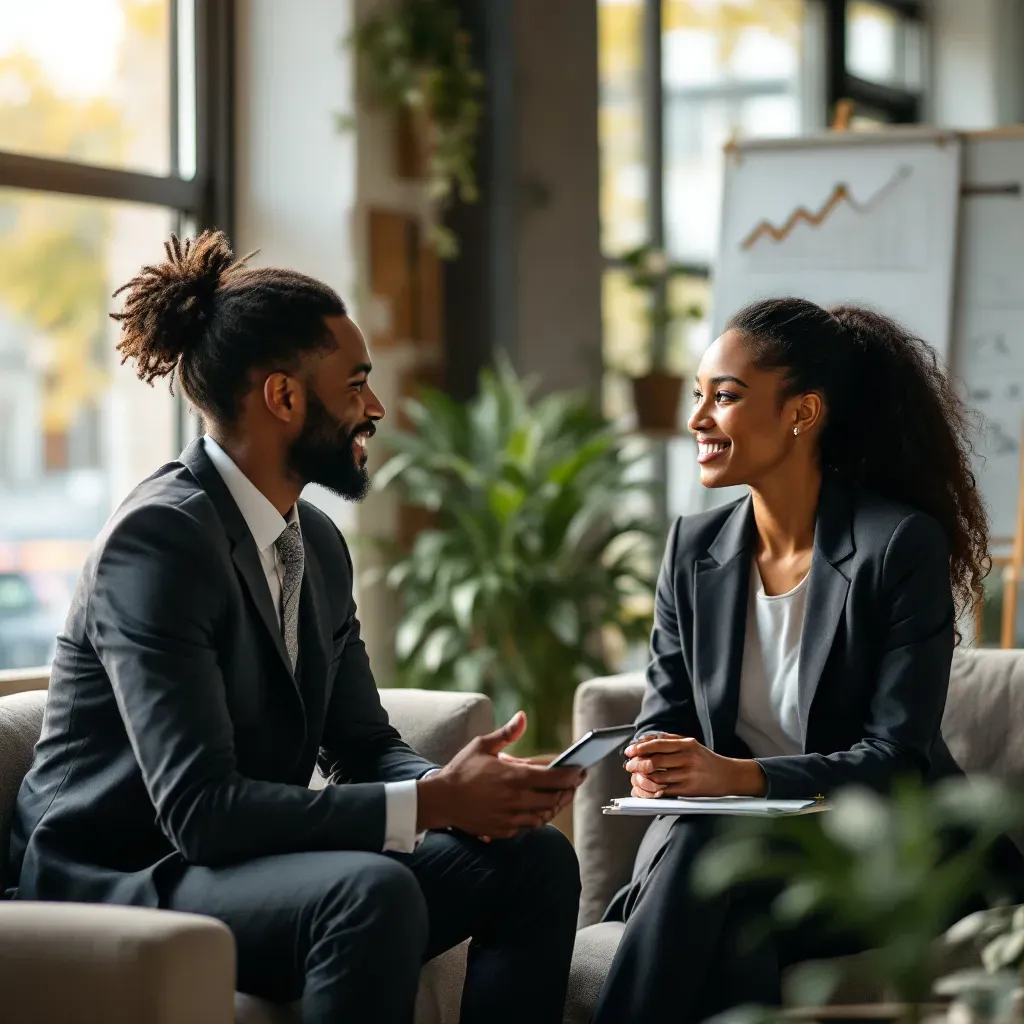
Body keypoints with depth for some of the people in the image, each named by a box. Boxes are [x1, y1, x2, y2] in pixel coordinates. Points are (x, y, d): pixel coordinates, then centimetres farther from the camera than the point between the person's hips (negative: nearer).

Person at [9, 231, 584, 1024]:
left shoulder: (319, 545, 9)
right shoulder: (159, 539, -19)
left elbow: (364, 747, 11)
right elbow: (200, 808, -27)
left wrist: (463, 787, -13)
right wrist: (433, 803, -27)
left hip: (248, 865, 9)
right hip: (116, 883, -9)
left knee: (537, 858, -5)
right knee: (372, 889, -34)